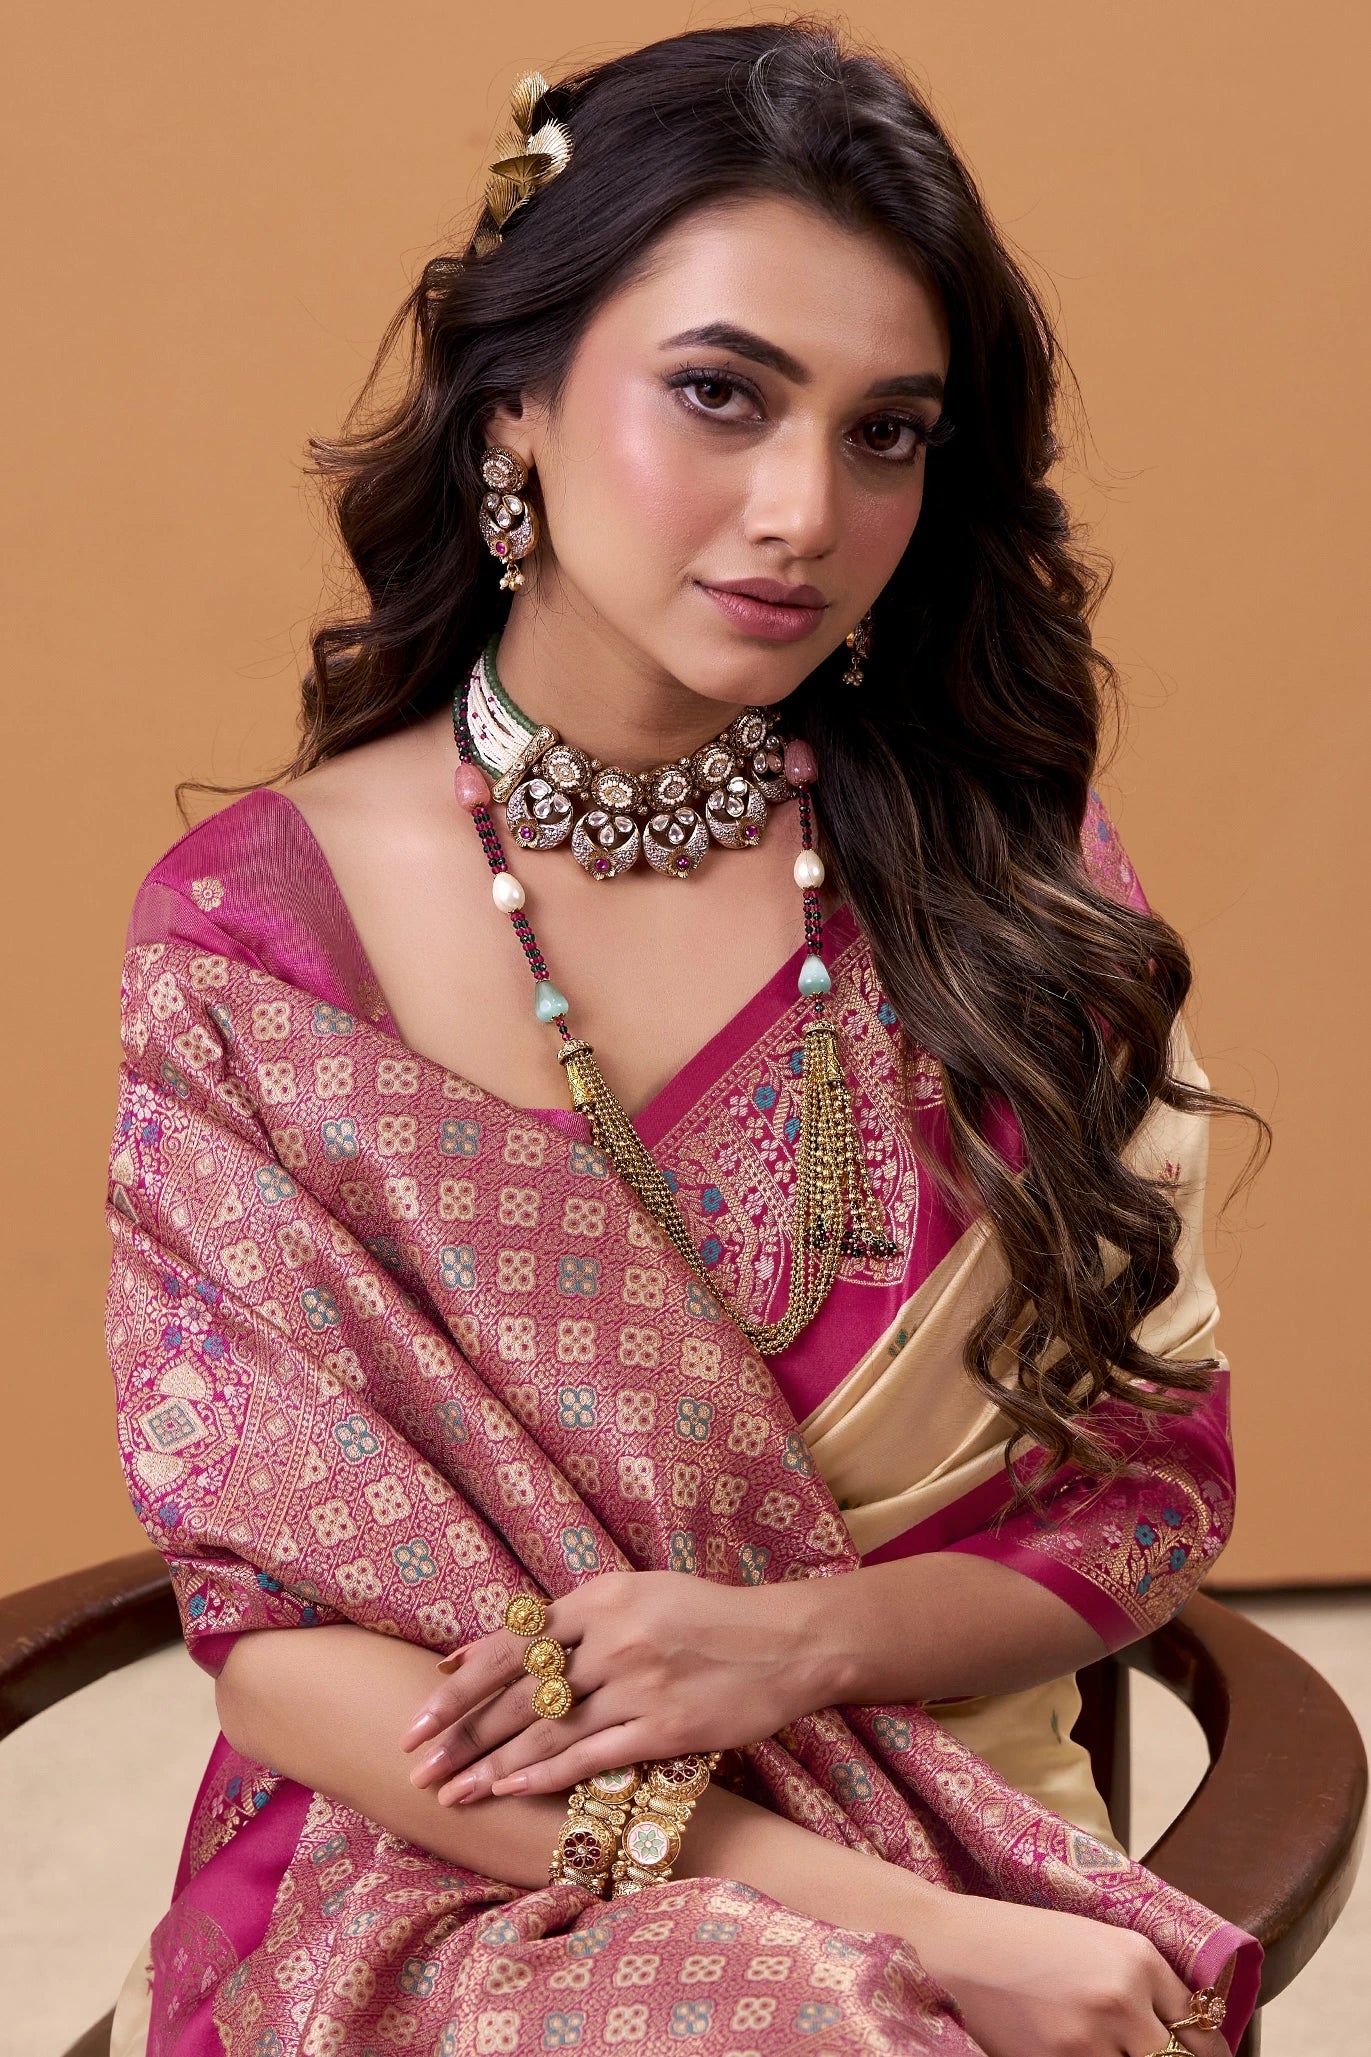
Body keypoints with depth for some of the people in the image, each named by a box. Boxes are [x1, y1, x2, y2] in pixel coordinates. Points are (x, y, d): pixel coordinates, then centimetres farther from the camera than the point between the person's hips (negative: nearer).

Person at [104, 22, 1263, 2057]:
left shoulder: (1015, 889, 1)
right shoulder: (245, 936, -4)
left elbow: (1155, 1481, 7)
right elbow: (271, 1623, -6)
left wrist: (795, 1638, -13)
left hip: (975, 1858, 2)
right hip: (441, 1878, -1)